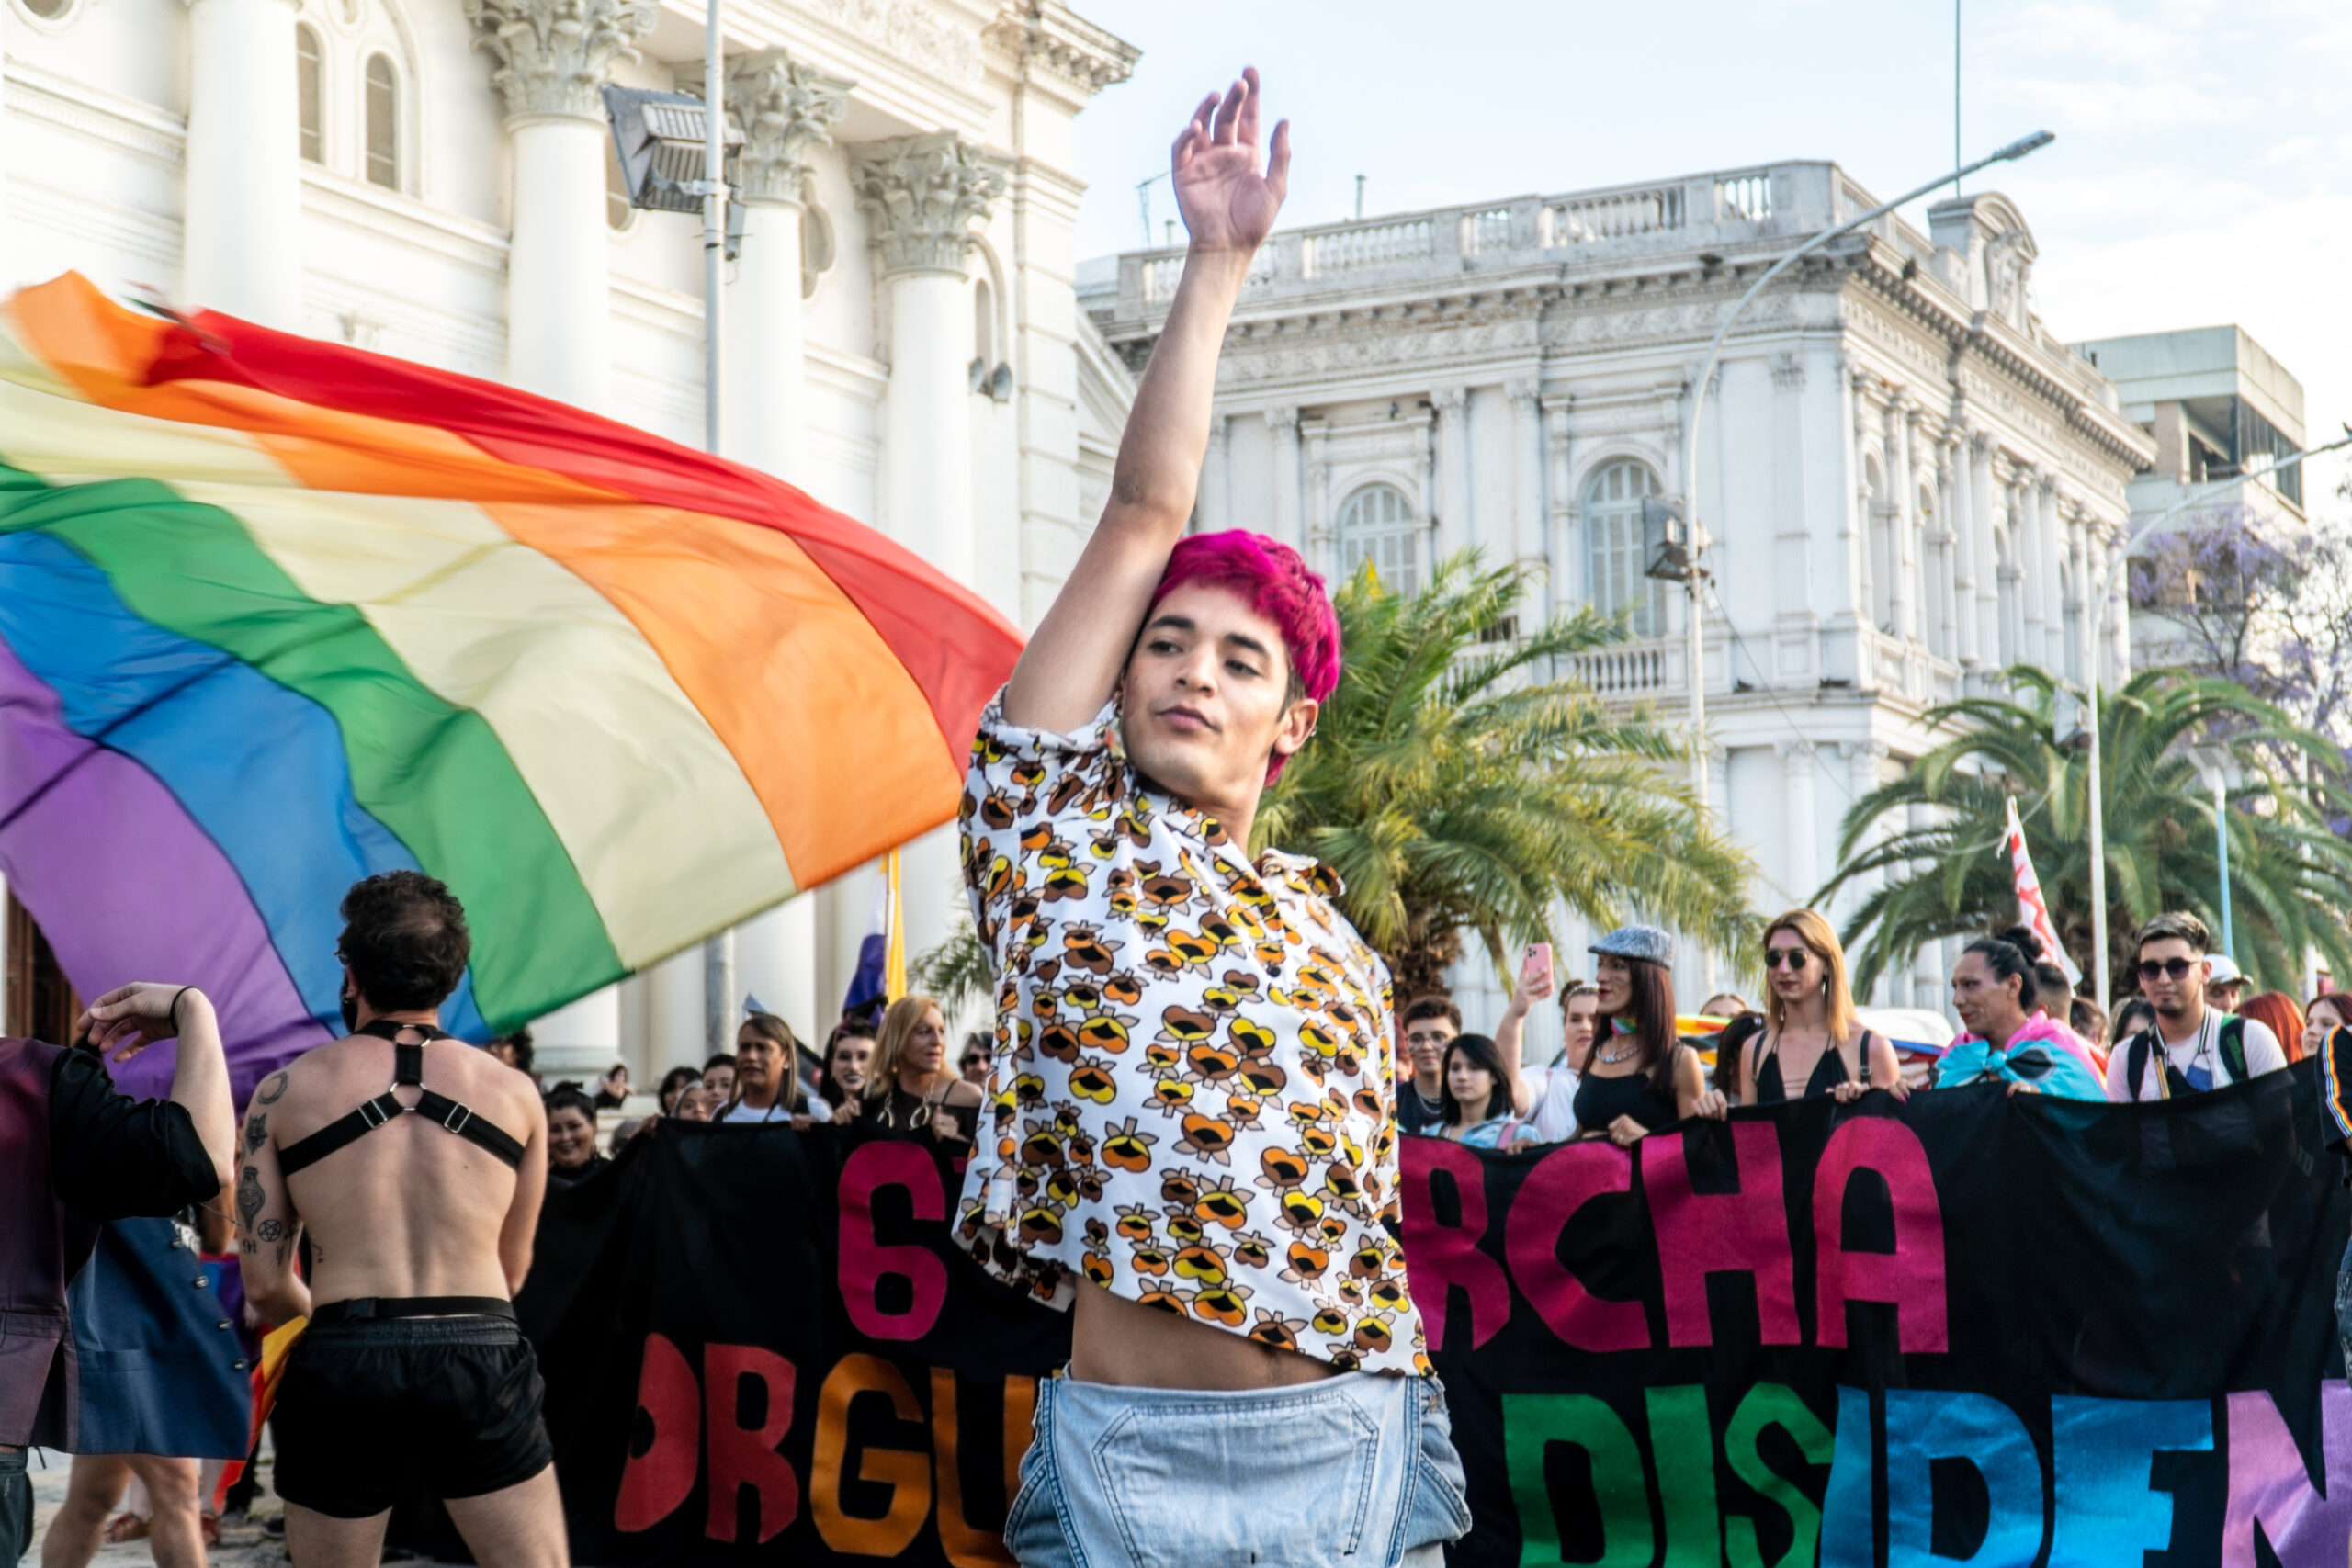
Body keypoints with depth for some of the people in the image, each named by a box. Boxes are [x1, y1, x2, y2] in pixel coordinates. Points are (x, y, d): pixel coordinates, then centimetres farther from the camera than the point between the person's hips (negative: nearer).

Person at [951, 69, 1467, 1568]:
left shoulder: (1327, 925, 13)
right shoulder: (1061, 827, 2)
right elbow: (1141, 520, -2)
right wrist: (1217, 266, 0)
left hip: (1356, 1439, 3)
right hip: (1142, 1447, -3)